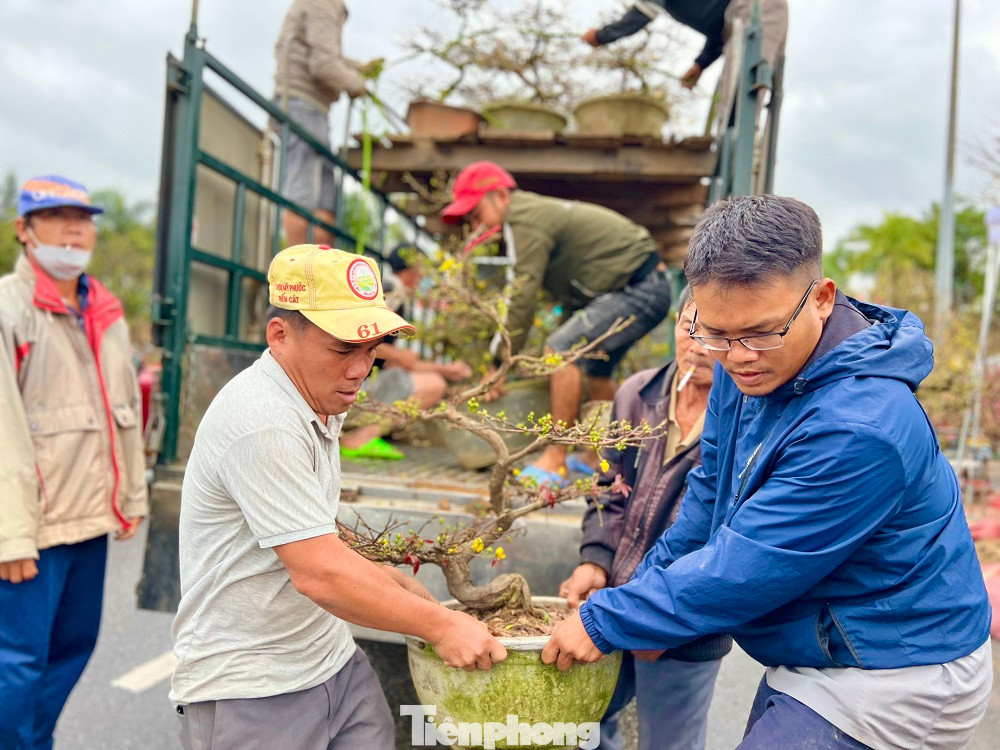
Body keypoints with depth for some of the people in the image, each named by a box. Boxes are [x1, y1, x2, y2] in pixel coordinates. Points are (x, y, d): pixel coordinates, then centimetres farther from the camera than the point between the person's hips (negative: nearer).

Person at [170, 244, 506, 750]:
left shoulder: (317, 404, 8)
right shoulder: (263, 424, -24)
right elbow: (319, 574, -26)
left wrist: (390, 581, 8)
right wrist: (441, 625, -18)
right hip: (249, 691, -8)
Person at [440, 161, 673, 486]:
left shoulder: (524, 220, -17)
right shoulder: (539, 213, 15)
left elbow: (522, 299, -21)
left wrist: (499, 365, -16)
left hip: (638, 289, -11)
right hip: (649, 287, 11)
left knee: (562, 349, -20)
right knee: (595, 366, 22)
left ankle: (555, 462, -15)